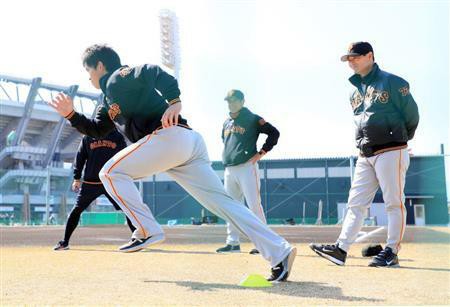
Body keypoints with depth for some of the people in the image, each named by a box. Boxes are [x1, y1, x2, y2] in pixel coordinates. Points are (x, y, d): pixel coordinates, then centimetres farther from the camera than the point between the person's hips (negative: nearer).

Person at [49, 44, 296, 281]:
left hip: (170, 136, -10)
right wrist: (71, 115, 28)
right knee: (221, 201, 1)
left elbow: (151, 72, -15)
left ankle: (148, 230, -6)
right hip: (188, 144, 10)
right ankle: (280, 251, -6)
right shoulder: (111, 99, 32)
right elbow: (97, 130, 38)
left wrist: (174, 101, -27)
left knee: (111, 172, -1)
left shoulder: (117, 79, 3)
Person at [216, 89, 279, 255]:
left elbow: (274, 133, -6)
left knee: (254, 206, -10)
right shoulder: (227, 123, 18)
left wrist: (261, 153, -11)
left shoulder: (252, 119, -2)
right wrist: (226, 156, 16)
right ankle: (233, 242, 16)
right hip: (229, 170, 7)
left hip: (247, 167, -7)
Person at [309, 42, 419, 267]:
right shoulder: (356, 92, 17)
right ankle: (341, 249, 1)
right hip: (365, 155, 7)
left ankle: (391, 252, 1)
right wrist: (363, 143, 12)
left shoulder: (392, 82, -5)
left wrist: (402, 138, 7)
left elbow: (411, 113, -2)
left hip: (391, 151, -7)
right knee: (356, 203, 3)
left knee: (394, 203, -3)